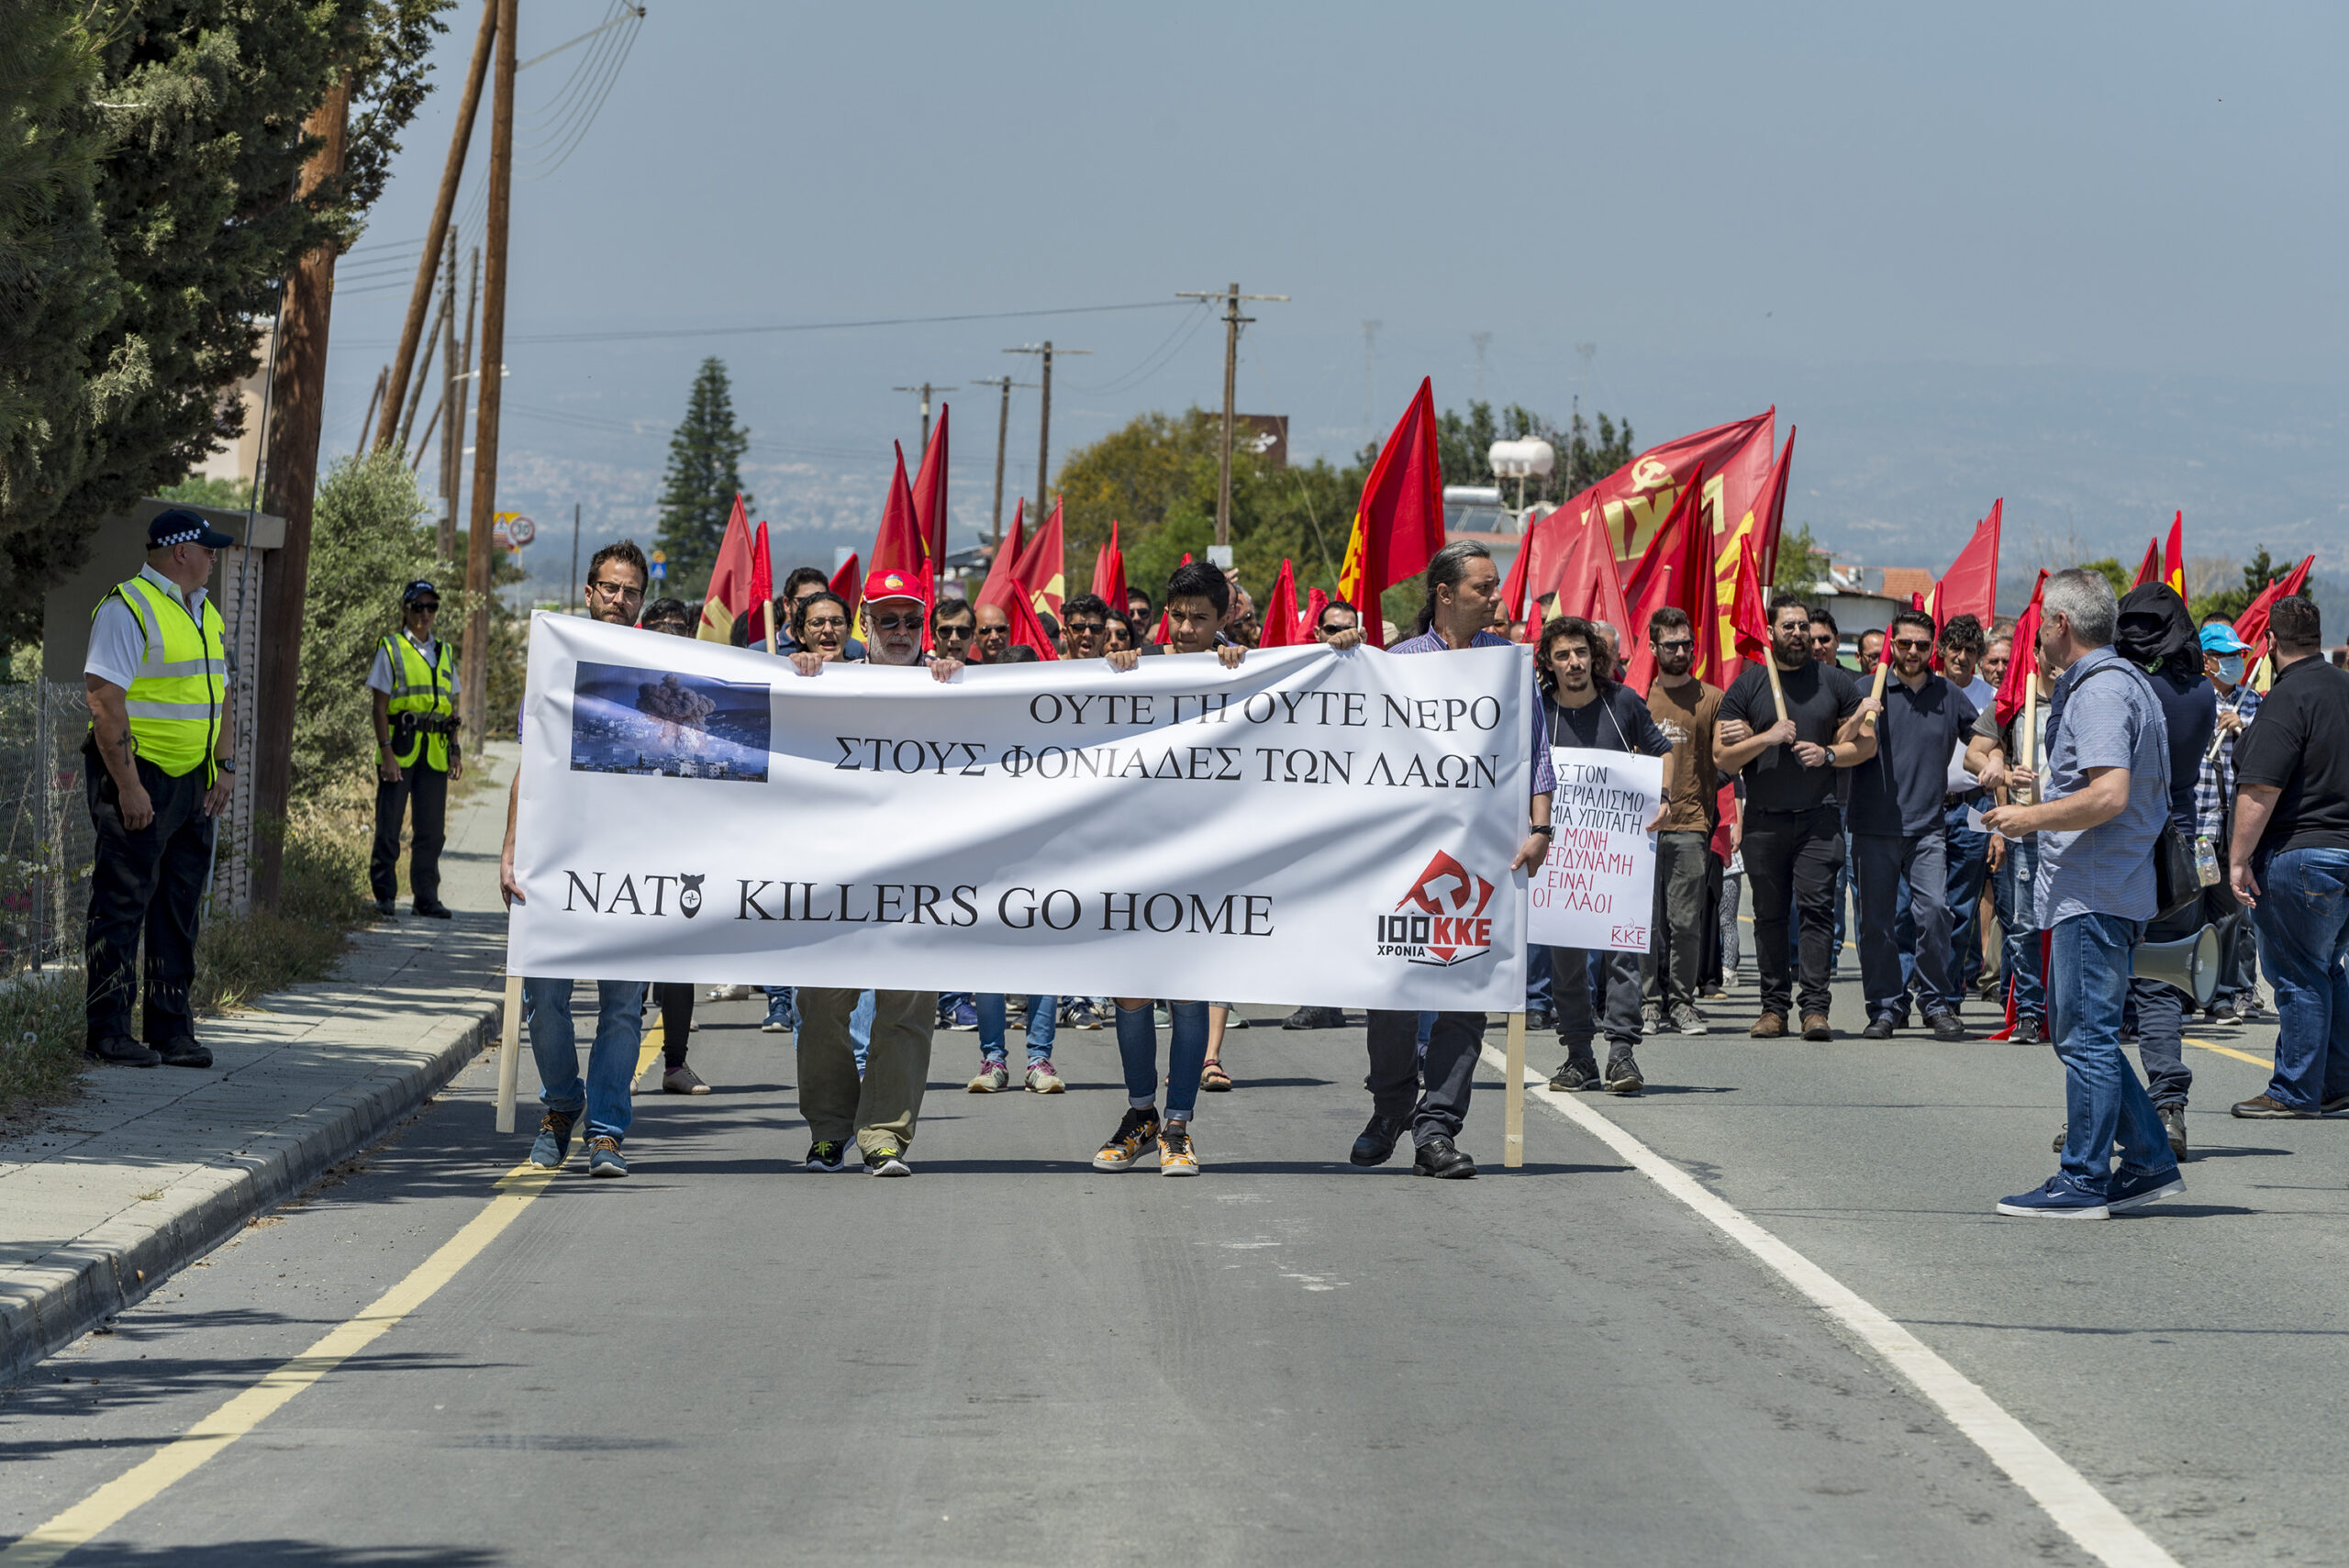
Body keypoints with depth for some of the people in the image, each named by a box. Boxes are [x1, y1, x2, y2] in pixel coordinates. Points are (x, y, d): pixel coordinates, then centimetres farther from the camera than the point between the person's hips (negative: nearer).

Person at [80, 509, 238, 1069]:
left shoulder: (205, 614, 16)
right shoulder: (128, 608, -13)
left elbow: (219, 693, 24)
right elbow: (104, 699, -18)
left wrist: (225, 764, 12)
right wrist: (128, 786, -21)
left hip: (193, 782, 8)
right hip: (138, 777, -8)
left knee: (180, 909, 9)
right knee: (122, 905, -5)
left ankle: (170, 1028, 14)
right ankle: (107, 1032, -1)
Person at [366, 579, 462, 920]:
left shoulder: (444, 653, 17)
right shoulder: (391, 649, 2)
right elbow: (380, 706, -3)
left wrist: (455, 751, 10)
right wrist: (386, 751, -13)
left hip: (435, 751, 4)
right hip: (400, 747, -4)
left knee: (432, 828, 3)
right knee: (389, 824, -2)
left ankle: (426, 897, 8)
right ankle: (384, 895, 5)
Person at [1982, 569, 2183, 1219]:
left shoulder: (2101, 690, -16)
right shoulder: (2111, 682, 18)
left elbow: (2110, 795, -26)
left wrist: (2030, 817, -15)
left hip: (2095, 894, -11)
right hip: (2087, 892, 11)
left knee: (2085, 1036, -6)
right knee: (2081, 1033, 15)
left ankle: (2084, 1181, -2)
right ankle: (2150, 1164, 18)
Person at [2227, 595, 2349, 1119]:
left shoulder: (2289, 698, -15)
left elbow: (2260, 788, -20)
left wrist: (2239, 858, -17)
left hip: (2300, 854, -8)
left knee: (2298, 977, -3)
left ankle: (2296, 1092, 1)